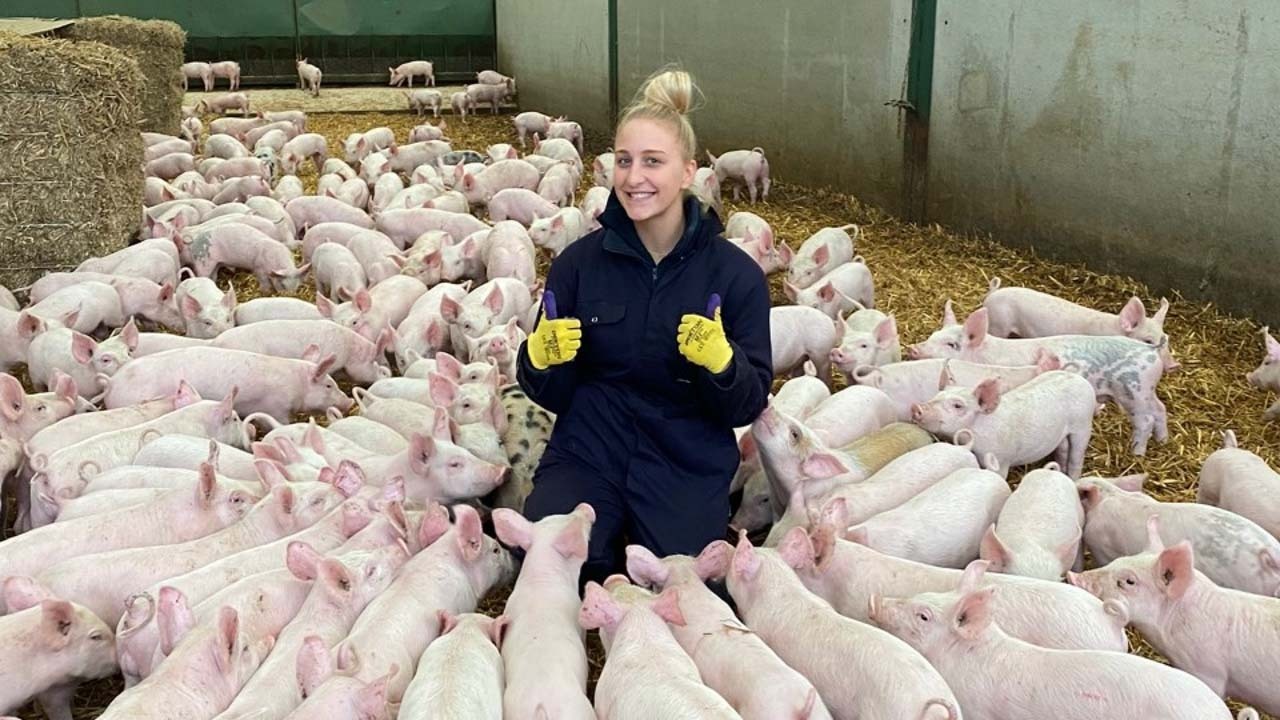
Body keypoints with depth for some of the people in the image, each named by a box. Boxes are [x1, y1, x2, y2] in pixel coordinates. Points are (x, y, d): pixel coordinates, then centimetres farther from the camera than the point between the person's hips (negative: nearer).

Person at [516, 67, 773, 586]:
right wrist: (541, 359, -21)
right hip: (587, 455, 1)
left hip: (688, 469, 0)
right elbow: (553, 395, 2)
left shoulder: (735, 274, -8)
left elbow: (749, 406, -5)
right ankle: (610, 542, 12)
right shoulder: (579, 262, -5)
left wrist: (721, 363, -27)